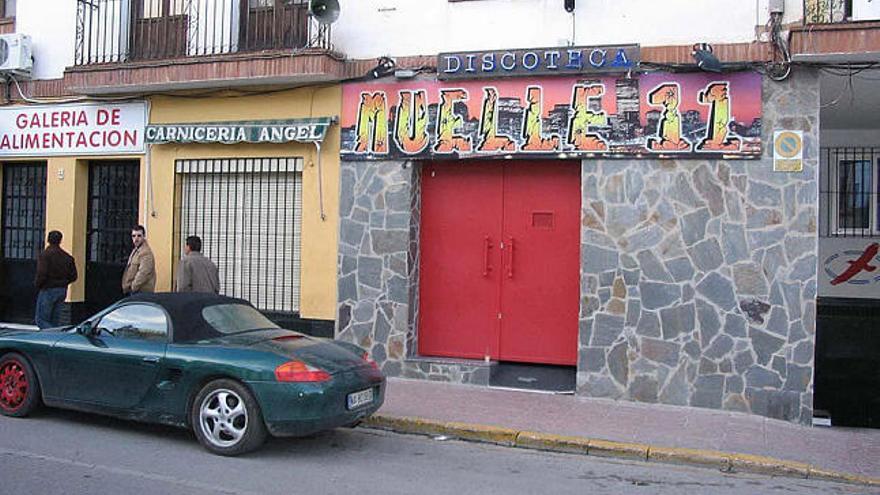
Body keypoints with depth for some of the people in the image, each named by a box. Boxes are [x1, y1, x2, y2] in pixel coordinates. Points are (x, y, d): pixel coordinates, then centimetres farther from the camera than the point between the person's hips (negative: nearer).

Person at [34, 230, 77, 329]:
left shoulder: (45, 254, -11)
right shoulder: (67, 257, 7)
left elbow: (42, 274, -21)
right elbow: (73, 276, 7)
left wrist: (37, 284, -2)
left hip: (48, 290, -6)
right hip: (62, 291, 6)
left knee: (40, 320, -1)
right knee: (54, 320, 11)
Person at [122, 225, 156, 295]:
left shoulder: (146, 253, -17)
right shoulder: (135, 250, 17)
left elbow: (143, 273, -23)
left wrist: (133, 287, -16)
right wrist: (127, 287, 17)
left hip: (142, 292, -10)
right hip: (133, 290, 10)